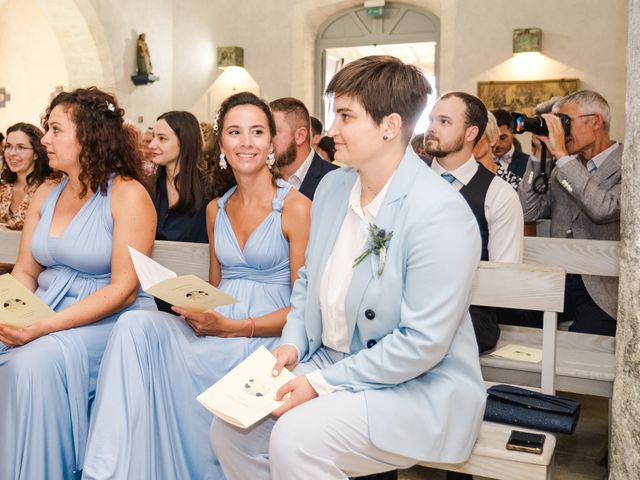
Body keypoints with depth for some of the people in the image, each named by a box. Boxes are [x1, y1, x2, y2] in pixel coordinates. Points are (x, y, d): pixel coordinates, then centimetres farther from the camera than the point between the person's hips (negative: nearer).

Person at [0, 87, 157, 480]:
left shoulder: (128, 195, -10)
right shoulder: (46, 194, 11)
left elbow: (122, 290, -16)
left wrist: (44, 328, -23)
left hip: (109, 321, -6)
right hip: (44, 312, 6)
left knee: (35, 363, -28)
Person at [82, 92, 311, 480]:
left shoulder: (295, 206, -4)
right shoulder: (216, 210, 16)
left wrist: (232, 327, -16)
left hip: (267, 335, -5)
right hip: (215, 324, 6)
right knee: (136, 325, -24)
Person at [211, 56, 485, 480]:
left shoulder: (440, 215, -22)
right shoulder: (333, 186, 3)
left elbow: (423, 343, -23)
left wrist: (323, 383, -20)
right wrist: (292, 343, -2)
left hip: (420, 388, -7)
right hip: (326, 365, 7)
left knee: (296, 437, -28)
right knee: (231, 427, -4)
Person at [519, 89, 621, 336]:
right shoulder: (564, 168, 12)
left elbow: (604, 209, -25)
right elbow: (527, 213, 5)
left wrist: (561, 154, -20)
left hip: (603, 290, -5)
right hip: (558, 279, 5)